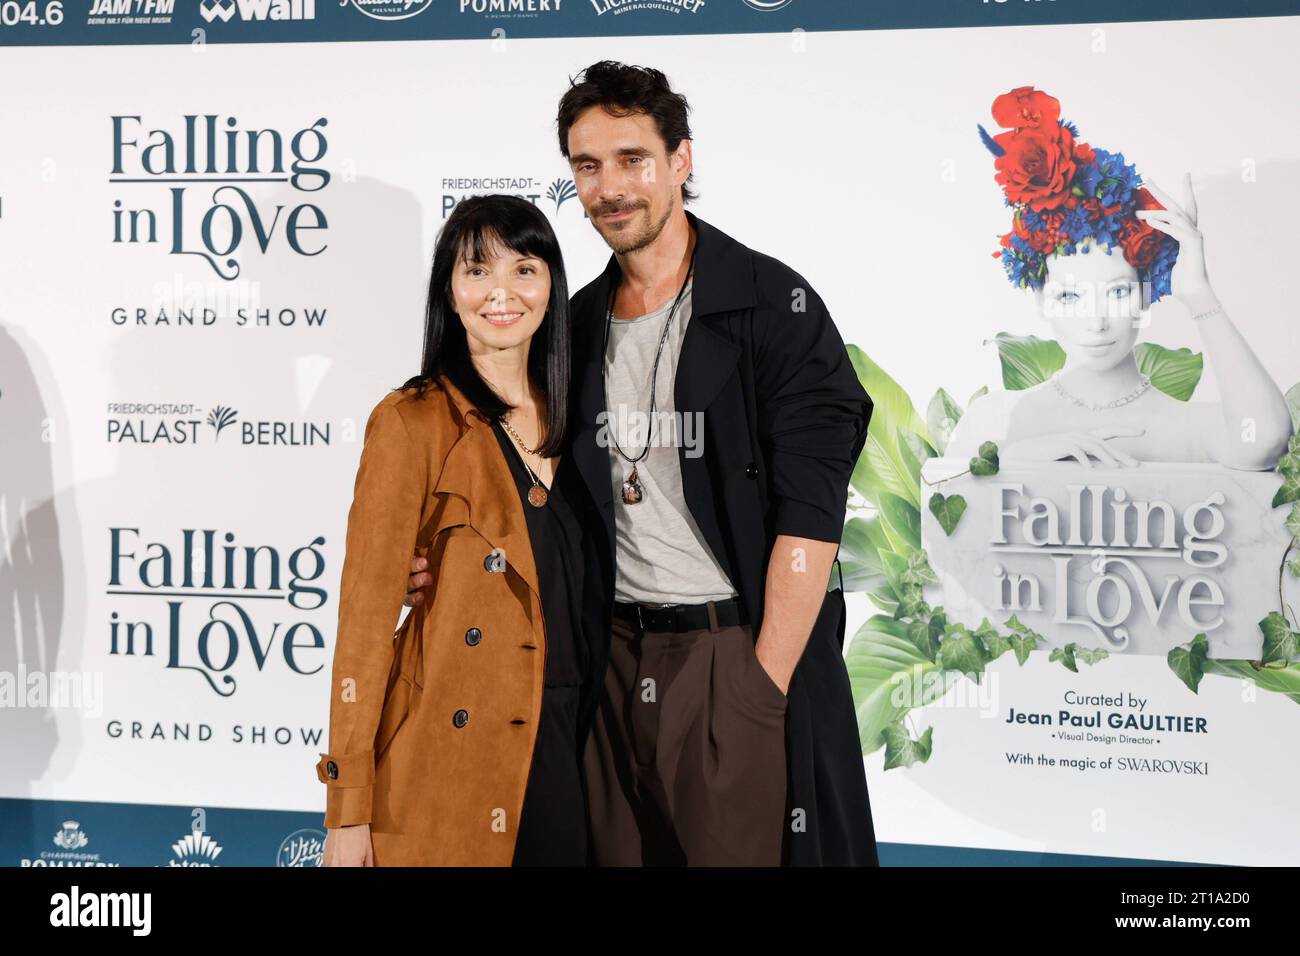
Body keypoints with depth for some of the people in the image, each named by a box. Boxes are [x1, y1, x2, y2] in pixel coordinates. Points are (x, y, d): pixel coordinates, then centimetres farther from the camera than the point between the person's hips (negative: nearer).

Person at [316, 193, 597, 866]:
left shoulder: (564, 414, 10)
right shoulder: (413, 421, -8)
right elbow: (366, 612, -11)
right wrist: (347, 808, -14)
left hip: (566, 745, 6)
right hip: (449, 756, -5)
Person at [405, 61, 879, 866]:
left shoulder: (773, 305, -7)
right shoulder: (579, 324, 12)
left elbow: (809, 517, -12)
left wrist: (764, 687, -16)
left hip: (741, 651, -5)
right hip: (616, 656, 5)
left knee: (743, 848, -1)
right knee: (619, 853, 9)